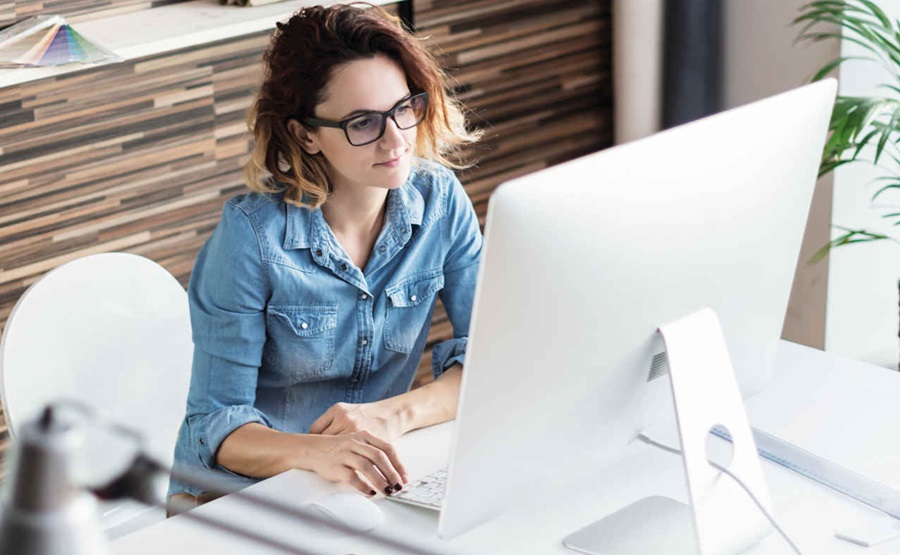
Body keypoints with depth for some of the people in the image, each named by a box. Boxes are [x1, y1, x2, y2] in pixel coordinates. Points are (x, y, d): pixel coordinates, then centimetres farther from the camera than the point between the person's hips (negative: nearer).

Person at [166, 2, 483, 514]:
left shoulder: (440, 202, -5)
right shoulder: (253, 236, -18)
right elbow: (216, 425, -17)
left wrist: (396, 413, -23)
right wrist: (314, 451, -38)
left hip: (378, 482, 3)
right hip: (240, 490, -3)